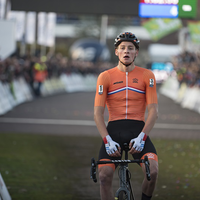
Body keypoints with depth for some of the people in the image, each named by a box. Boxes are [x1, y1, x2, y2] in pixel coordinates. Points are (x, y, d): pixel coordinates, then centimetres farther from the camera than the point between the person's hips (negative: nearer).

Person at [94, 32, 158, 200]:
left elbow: (153, 111, 0)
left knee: (152, 171, -24)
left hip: (138, 130, 0)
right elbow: (98, 113, 0)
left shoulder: (146, 76, 5)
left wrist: (141, 137, -13)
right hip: (114, 130, 0)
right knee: (104, 175, -19)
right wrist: (107, 141, -13)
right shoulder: (105, 77, 4)